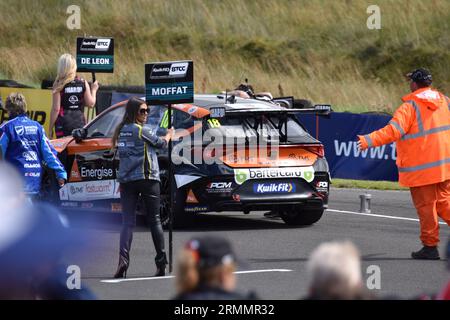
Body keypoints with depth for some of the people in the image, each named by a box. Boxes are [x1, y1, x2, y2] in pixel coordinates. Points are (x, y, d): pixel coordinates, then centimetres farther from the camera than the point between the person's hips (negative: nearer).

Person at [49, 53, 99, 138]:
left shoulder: (59, 85, -6)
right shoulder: (83, 83, 2)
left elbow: (56, 109, -7)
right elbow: (90, 104, 6)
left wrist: (50, 128, -1)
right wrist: (94, 90, 23)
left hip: (63, 125, -3)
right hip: (80, 123, 3)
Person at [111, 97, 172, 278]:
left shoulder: (121, 131, 10)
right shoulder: (140, 130, -9)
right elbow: (161, 144, 3)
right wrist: (169, 134, 25)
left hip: (126, 180, 5)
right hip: (147, 179, -5)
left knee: (127, 221, -1)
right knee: (154, 220, 7)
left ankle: (123, 258, -21)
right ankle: (161, 262, 11)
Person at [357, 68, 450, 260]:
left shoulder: (410, 107, -14)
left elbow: (394, 130, -26)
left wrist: (369, 140, -30)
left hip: (421, 168, -6)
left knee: (425, 206, 2)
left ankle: (430, 246, 5)